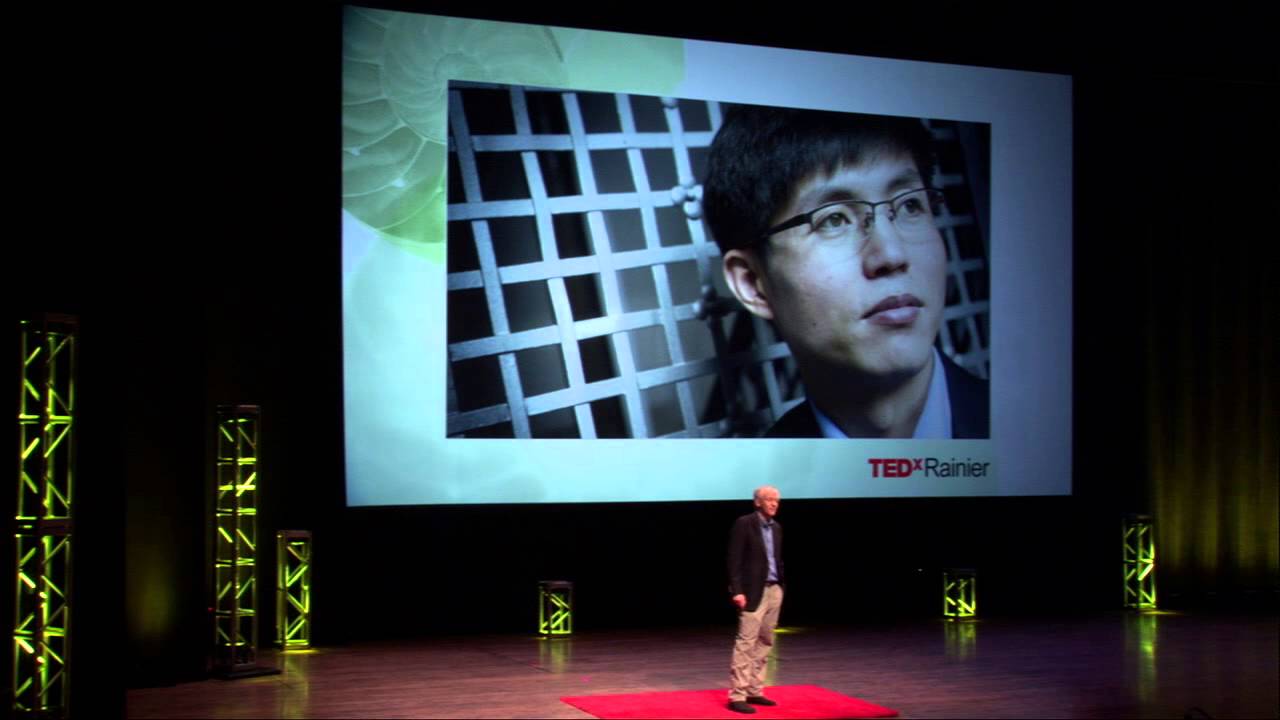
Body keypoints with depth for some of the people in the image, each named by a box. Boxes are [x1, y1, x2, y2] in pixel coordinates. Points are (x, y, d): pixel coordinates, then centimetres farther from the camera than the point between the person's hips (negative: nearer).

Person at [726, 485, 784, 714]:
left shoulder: (776, 527, 14)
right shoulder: (744, 524, -8)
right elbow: (734, 560, -12)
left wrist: (781, 585, 9)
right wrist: (737, 591, -19)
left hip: (774, 590, 8)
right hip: (753, 591, -8)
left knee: (765, 642, 10)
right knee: (746, 642, -9)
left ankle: (754, 691, 17)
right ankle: (737, 695, -8)